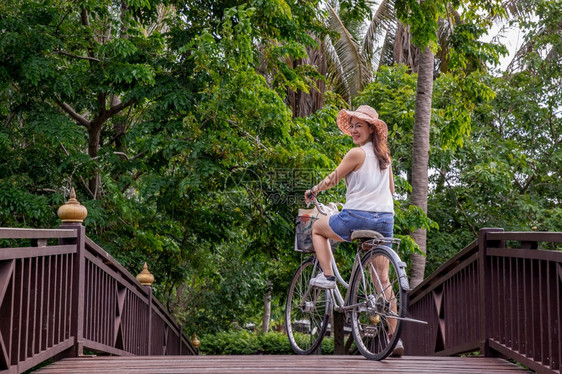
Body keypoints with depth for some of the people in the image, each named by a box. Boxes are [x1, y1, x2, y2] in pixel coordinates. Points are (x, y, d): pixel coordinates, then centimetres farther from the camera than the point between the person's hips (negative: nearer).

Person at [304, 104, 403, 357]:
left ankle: (327, 275, 9)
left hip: (357, 217, -7)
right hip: (385, 218, 7)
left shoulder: (357, 153, -9)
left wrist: (313, 192, 16)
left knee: (317, 228, 23)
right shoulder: (385, 155, 13)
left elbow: (333, 179, -1)